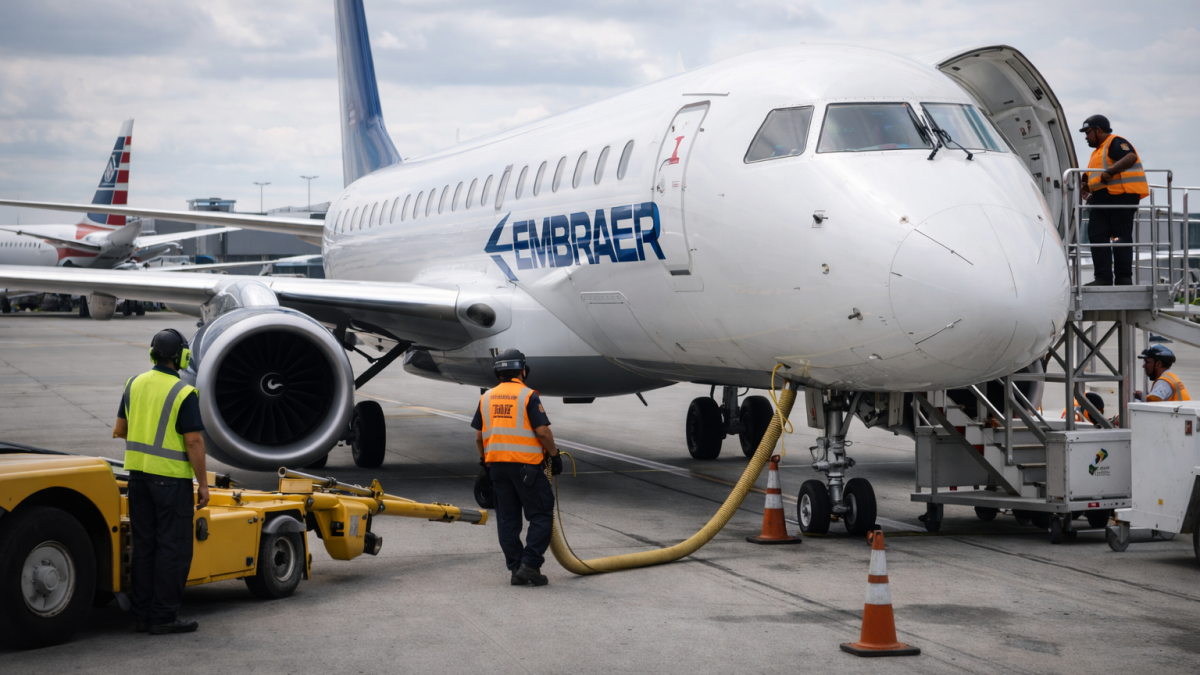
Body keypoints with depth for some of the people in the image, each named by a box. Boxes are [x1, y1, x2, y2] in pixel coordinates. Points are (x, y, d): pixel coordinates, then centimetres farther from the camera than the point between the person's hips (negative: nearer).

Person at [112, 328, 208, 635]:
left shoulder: (135, 384, 5)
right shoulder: (184, 393, -14)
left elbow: (120, 429, 13)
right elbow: (193, 442, -16)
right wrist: (203, 483, -9)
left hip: (138, 471, 7)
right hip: (171, 476, -7)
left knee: (144, 545, 11)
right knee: (173, 547, 0)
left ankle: (143, 615, 14)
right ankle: (163, 617, 0)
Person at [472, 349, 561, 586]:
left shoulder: (487, 397, 9)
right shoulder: (527, 395, -7)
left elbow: (479, 436, 12)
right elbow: (542, 431, -13)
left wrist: (484, 460, 24)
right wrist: (554, 454, 0)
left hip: (497, 464, 6)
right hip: (525, 464, -5)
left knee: (507, 519, 10)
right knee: (541, 515, 2)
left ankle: (515, 568, 10)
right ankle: (530, 565, -7)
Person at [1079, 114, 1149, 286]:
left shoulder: (1115, 143, -4)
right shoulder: (1098, 151, 27)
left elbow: (1131, 157, -24)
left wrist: (1110, 171, -32)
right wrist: (1088, 187, 16)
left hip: (1122, 195, -10)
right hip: (1102, 198, 10)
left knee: (1121, 237, -7)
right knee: (1096, 235, -2)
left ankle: (1124, 278, -5)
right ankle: (1103, 278, -5)